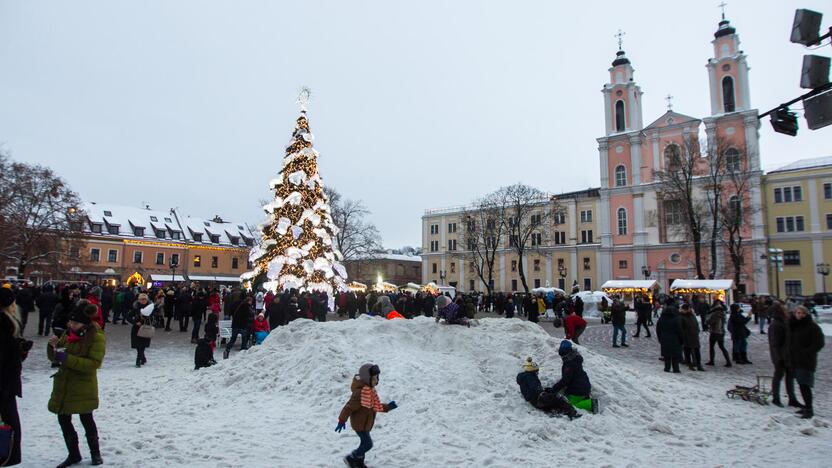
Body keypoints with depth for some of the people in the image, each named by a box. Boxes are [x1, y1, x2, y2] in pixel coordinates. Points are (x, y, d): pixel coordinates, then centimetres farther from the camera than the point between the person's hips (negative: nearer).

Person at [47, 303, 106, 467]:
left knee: (86, 419, 5)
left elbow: (94, 363, -21)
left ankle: (95, 453, 25)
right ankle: (73, 454, 29)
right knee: (63, 420, 11)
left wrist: (67, 359, -28)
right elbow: (53, 357, 11)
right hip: (63, 385, 6)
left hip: (84, 387, -6)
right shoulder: (69, 334, 5)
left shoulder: (96, 337, -14)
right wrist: (53, 346, -12)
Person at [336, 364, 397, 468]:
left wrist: (387, 407, 6)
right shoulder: (360, 392, -29)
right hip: (360, 424, -9)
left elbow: (375, 406, 13)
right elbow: (350, 406, -27)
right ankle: (350, 459, 13)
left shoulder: (370, 390, 3)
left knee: (365, 443, 19)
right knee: (368, 444, -3)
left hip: (365, 423, 9)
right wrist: (342, 420, -25)